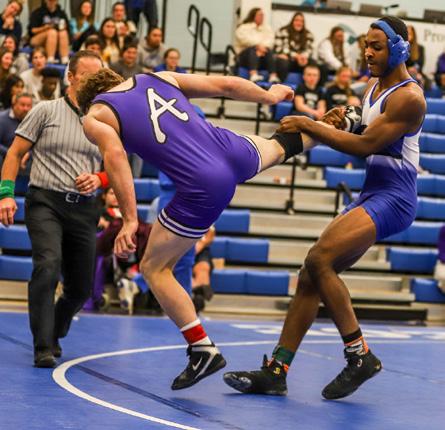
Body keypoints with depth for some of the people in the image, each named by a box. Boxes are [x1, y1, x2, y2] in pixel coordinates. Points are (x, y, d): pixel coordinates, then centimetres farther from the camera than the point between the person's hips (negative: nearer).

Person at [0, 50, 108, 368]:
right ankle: (44, 348, -20)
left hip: (84, 210, 4)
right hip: (46, 202, -4)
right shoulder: (46, 111, 3)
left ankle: (53, 333, 33)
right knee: (48, 266, -26)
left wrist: (98, 179, -4)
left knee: (81, 288, 4)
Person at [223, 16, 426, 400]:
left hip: (393, 198, -9)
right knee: (311, 276, 2)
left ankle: (360, 355, -14)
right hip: (371, 195, 9)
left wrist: (310, 126, -14)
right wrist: (334, 123, 5)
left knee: (319, 259, -24)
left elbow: (366, 145, -19)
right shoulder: (372, 88, 16)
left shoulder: (408, 97, -13)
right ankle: (276, 371, 4)